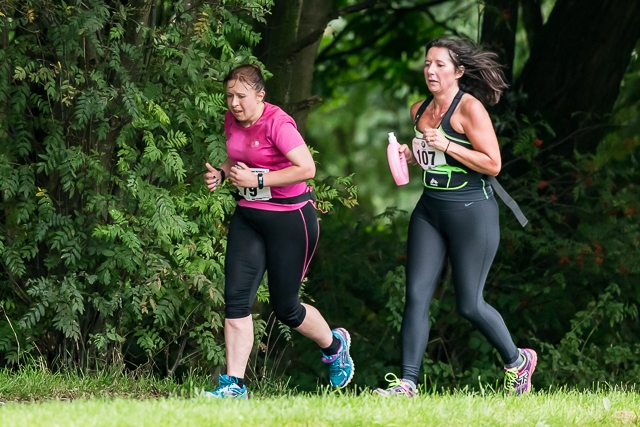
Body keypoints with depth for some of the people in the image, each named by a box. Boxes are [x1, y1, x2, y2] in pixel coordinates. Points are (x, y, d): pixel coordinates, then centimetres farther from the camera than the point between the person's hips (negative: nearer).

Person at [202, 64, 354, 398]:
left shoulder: (277, 123, -20)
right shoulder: (233, 120, 4)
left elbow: (306, 168, -27)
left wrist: (257, 179, -25)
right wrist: (220, 173, 2)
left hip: (289, 219, -7)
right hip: (248, 217, 7)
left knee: (285, 308, 3)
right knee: (236, 299, -5)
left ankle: (334, 346, 34)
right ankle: (233, 385, -4)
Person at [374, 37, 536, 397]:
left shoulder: (469, 108, -12)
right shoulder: (420, 111, 10)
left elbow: (493, 164, -15)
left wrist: (447, 145, -22)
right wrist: (409, 155, 5)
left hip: (472, 214, -7)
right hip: (430, 210, 7)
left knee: (469, 304, 1)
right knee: (416, 296, -4)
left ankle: (517, 360, 25)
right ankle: (407, 382, -5)